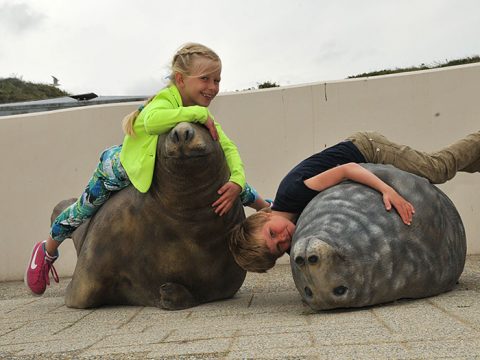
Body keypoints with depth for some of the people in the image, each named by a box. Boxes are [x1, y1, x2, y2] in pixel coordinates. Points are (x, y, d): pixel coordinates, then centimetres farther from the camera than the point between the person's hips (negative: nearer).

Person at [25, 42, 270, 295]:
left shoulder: (202, 113, -15)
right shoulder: (164, 100, -36)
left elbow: (229, 149, -21)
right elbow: (151, 121, -62)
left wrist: (237, 182, -39)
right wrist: (199, 114, -56)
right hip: (119, 165, -5)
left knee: (226, 179, 1)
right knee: (84, 210, 6)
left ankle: (267, 208, 25)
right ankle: (47, 251, 35)